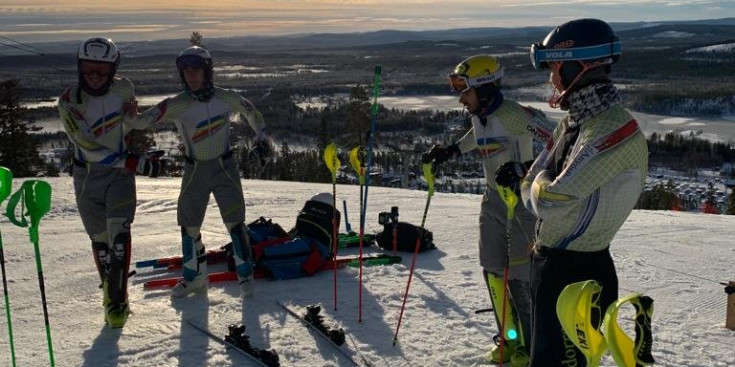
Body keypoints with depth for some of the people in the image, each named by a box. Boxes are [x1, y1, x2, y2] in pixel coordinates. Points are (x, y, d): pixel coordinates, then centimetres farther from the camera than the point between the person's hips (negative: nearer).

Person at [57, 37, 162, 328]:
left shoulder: (123, 88, -8)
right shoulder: (69, 102, -17)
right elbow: (88, 149, -23)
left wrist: (136, 149, 18)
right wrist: (134, 163, -28)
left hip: (121, 173, 1)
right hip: (88, 175, 0)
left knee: (119, 230, -17)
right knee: (100, 237, 6)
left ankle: (118, 298, -13)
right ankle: (109, 292, 25)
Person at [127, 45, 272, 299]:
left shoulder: (226, 98, -9)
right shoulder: (177, 105, -13)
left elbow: (250, 111, 11)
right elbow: (147, 118, -26)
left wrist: (261, 136, 10)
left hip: (224, 168, -1)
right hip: (194, 171, 2)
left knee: (235, 222, -8)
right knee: (189, 225, 8)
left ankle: (245, 276, 7)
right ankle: (194, 277, 27)